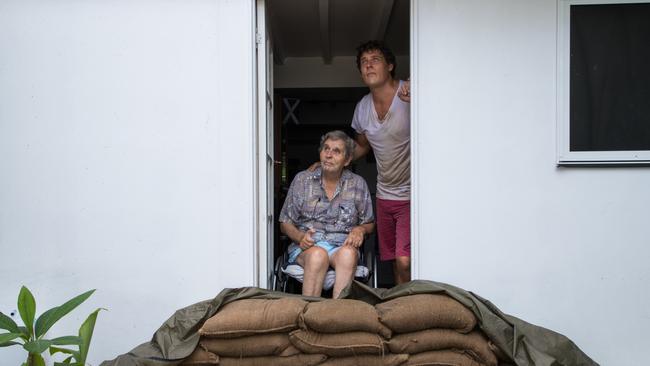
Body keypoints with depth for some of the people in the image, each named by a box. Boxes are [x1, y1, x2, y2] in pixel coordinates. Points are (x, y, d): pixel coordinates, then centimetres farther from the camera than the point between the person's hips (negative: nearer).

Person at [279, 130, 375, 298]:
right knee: (318, 255, -36)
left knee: (348, 254, -36)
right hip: (306, 246, 0)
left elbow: (369, 223, 19)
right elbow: (285, 223, 12)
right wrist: (300, 236, -9)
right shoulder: (301, 180, 10)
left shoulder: (358, 184, 11)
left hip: (342, 245, 1)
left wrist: (360, 230, -5)